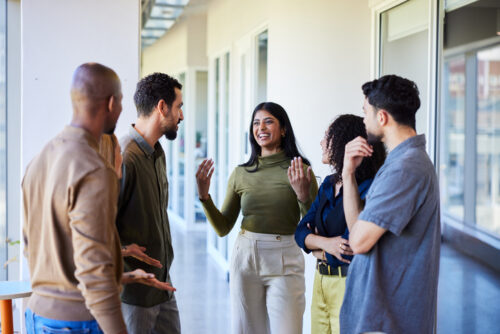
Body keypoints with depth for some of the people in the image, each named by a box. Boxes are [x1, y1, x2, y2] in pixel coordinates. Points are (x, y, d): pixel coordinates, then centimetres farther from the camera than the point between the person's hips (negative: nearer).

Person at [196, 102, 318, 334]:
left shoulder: (300, 171, -2)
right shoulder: (241, 174, 6)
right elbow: (223, 228, 8)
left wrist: (304, 196, -19)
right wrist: (204, 196, -6)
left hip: (284, 262, -2)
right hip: (245, 257, 3)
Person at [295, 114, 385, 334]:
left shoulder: (367, 189, -18)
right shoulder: (329, 184, 8)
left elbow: (348, 249, -23)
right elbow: (301, 232, 4)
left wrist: (317, 247, -5)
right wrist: (325, 243, -17)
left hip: (349, 284, -7)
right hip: (321, 281, 7)